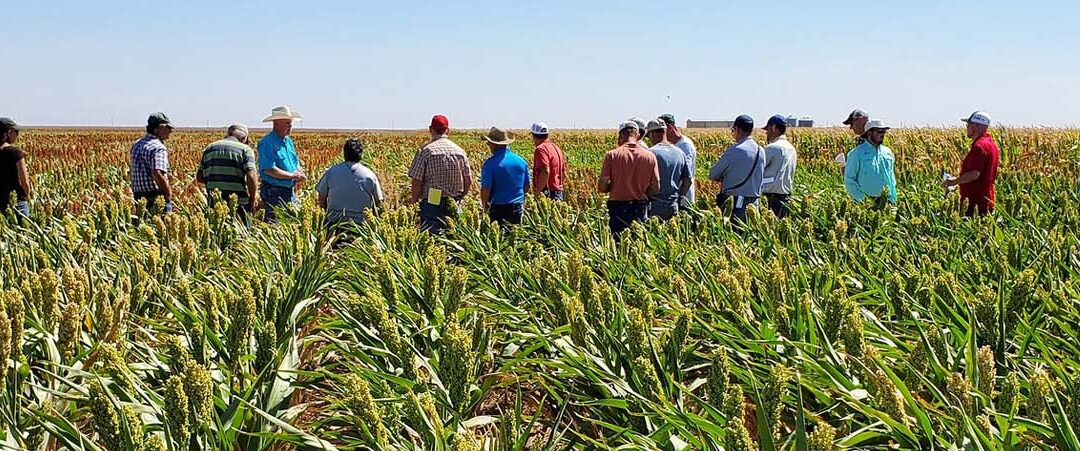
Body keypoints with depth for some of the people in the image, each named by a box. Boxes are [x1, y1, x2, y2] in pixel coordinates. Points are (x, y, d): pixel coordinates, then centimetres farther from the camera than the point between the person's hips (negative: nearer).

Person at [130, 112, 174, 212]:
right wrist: (169, 195, -17)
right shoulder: (158, 148, -17)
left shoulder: (137, 144, 14)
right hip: (155, 199, -9)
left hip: (138, 197, 9)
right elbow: (158, 175, -29)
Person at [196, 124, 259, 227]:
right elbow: (251, 176, -13)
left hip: (214, 203, 4)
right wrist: (253, 199, -2)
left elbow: (199, 177, 13)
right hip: (238, 203, -4)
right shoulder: (245, 149, 0)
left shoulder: (210, 148, 14)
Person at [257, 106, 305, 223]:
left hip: (290, 191, 8)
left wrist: (300, 174, -3)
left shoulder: (288, 140, 14)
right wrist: (292, 175, -18)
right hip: (274, 192, -8)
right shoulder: (267, 143, -15)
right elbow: (269, 170, -23)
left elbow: (296, 163, 21)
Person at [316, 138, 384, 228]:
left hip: (335, 222, 0)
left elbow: (321, 201, 9)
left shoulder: (331, 172, 4)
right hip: (361, 223, 0)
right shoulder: (370, 175, 3)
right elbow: (379, 202, 8)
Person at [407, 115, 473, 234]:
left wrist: (414, 200, 3)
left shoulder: (426, 150, -8)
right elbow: (468, 181, 8)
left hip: (432, 203, -4)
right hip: (453, 205, 4)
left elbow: (417, 180, -10)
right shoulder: (459, 151, 6)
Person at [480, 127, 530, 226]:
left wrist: (485, 205, 2)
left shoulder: (490, 163, -13)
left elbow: (485, 189, -14)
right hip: (518, 209, 5)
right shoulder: (521, 161, 4)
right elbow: (526, 187, 12)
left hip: (498, 208, -5)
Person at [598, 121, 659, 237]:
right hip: (640, 209, 2)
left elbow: (602, 187, -8)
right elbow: (655, 189, 2)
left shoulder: (612, 155, -7)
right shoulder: (650, 156, -1)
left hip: (618, 208, -2)